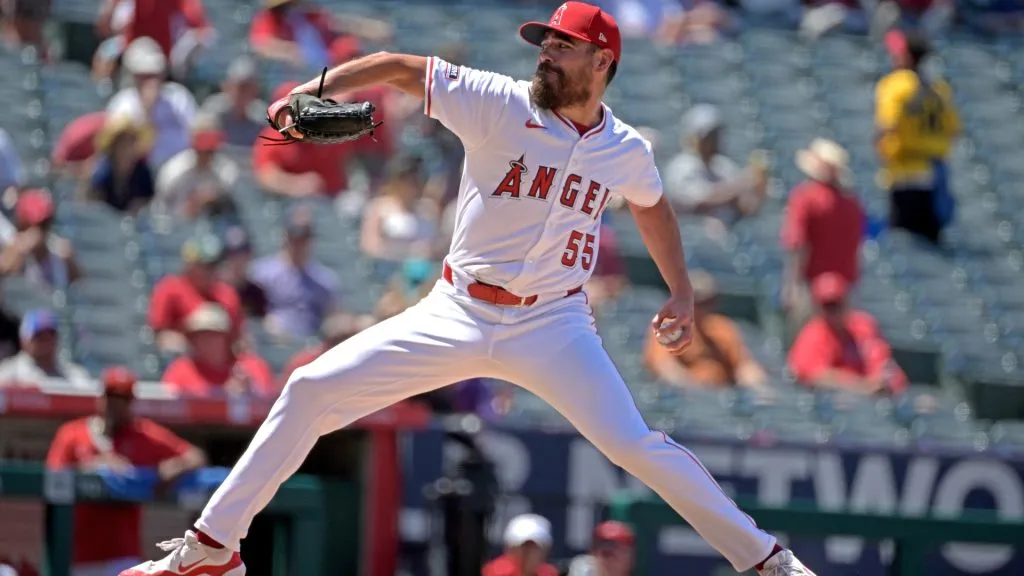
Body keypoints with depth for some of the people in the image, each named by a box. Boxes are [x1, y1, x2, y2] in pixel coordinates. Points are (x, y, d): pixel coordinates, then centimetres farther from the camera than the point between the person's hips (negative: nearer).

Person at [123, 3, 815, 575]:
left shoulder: (626, 152, 0)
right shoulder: (499, 105, -9)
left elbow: (653, 208, 22)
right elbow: (402, 68, -7)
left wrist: (682, 293, 17)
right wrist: (314, 90, -20)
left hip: (552, 325, 0)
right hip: (458, 313, 1)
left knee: (635, 445, -18)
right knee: (311, 390, -6)